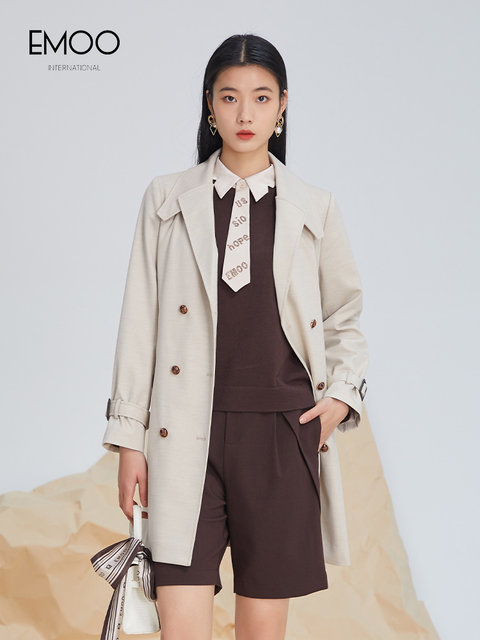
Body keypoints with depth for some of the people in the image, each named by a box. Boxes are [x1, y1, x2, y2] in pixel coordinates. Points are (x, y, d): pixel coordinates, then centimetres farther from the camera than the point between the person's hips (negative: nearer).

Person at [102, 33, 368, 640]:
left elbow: (345, 315, 19)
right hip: (190, 436, 0)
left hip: (282, 435, 1)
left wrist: (342, 393, 3)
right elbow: (140, 322, 6)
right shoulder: (166, 200, 6)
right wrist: (129, 438, 3)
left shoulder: (314, 208, 7)